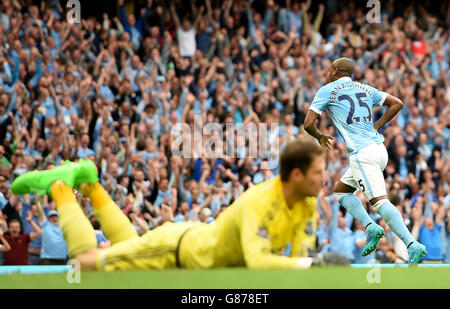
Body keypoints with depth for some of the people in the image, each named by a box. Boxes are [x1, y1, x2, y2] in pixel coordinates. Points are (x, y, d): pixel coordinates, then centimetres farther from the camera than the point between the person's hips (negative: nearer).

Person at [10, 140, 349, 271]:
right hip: (182, 249, -7)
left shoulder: (308, 203, -14)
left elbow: (300, 256, -8)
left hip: (201, 241, 7)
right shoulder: (260, 202, -39)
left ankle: (90, 185, 42)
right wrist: (312, 263, -51)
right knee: (87, 258, 3)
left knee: (130, 246, 32)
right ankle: (60, 187, 20)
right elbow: (257, 261, -50)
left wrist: (307, 263, -31)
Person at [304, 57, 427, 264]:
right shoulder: (365, 89, 20)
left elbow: (308, 124, 1)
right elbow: (397, 103, 19)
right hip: (379, 149, 8)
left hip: (362, 153, -8)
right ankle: (370, 226, 3)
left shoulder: (327, 90, 4)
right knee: (340, 190, 21)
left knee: (379, 201, -16)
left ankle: (412, 245, -29)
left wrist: (321, 137, 21)